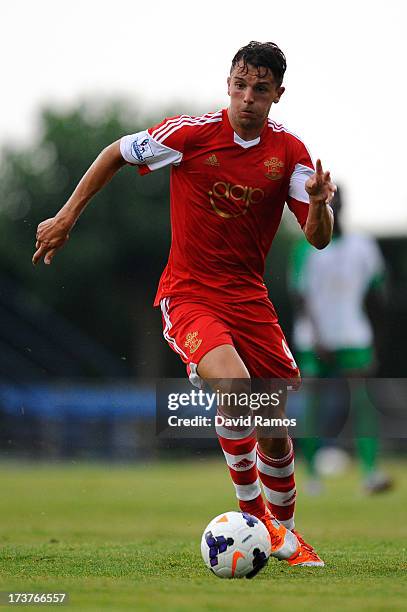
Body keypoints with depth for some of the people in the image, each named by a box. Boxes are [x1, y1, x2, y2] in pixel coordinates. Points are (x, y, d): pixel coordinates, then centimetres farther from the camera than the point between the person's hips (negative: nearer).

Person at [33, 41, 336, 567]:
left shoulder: (289, 152, -2)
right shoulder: (190, 133, -11)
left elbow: (318, 238, -2)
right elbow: (116, 154, 4)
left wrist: (318, 203, -24)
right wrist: (65, 219, 4)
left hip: (250, 299, 4)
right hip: (189, 296, -4)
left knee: (276, 433, 6)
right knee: (234, 388, -31)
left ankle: (282, 530, 33)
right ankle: (252, 514, -13)